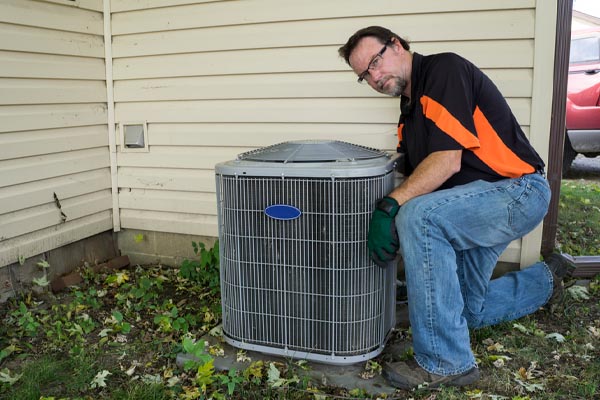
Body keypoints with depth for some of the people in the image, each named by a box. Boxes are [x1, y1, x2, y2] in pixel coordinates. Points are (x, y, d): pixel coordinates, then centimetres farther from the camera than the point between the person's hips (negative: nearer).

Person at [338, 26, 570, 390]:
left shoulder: (443, 69, -15)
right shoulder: (410, 108, 12)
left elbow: (447, 161, -26)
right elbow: (414, 176, 10)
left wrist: (390, 206, -30)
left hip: (518, 189, -9)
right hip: (476, 203, 10)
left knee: (418, 217, -35)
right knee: (468, 310, 18)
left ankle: (446, 362, -24)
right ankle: (545, 280, 43)